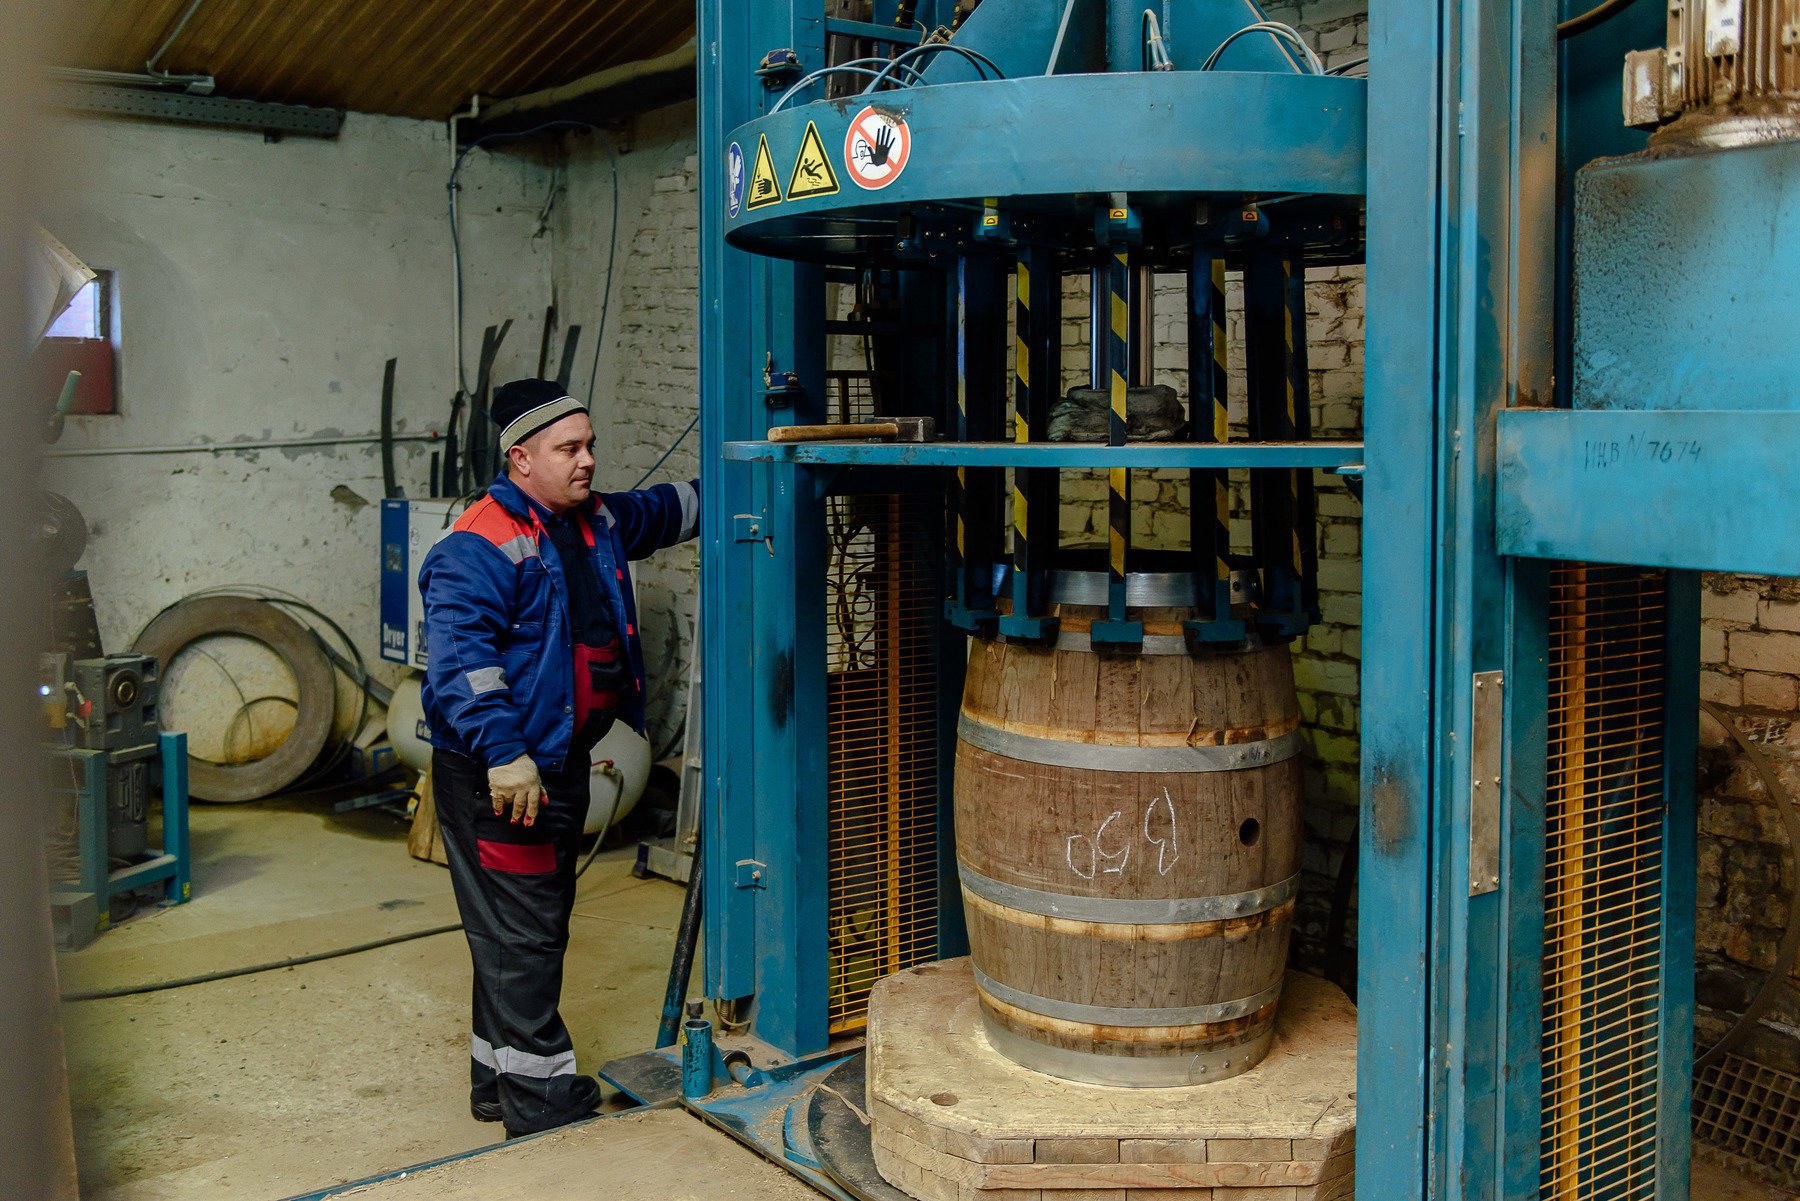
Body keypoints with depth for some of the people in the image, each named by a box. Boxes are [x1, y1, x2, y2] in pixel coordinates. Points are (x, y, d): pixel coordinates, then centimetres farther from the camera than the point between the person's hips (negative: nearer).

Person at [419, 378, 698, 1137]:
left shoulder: (597, 521, 11)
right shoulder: (480, 547, -17)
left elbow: (664, 511, 29)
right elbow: (459, 658, -25)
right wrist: (502, 752, -30)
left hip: (561, 764, 10)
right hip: (498, 776, -9)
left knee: (537, 928, 17)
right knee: (521, 935, -4)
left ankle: (499, 1077, 30)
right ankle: (539, 1098, 5)